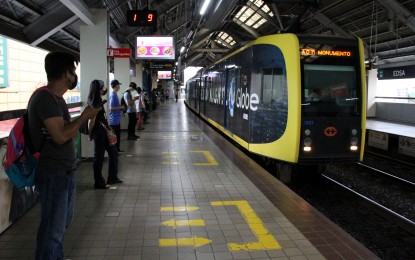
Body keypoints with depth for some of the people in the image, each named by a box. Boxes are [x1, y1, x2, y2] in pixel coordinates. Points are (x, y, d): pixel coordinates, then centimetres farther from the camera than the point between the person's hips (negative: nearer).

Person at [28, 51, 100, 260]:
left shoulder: (57, 98, 12)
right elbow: (61, 136, -26)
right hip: (53, 174, -10)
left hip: (65, 171, 10)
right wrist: (84, 117, -15)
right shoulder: (45, 98, -19)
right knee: (53, 228, 0)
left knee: (62, 222, 22)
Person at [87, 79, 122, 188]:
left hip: (103, 131, 10)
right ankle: (99, 183, 13)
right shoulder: (95, 103, -18)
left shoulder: (98, 101, 11)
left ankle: (112, 178, 27)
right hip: (99, 132, -10)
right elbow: (91, 121, -18)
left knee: (113, 152, 16)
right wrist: (90, 134, -7)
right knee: (99, 157, 1)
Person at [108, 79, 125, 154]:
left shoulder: (115, 95, 12)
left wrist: (121, 108, 10)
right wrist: (120, 107, -16)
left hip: (117, 119, 10)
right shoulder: (113, 96, -18)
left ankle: (117, 149, 26)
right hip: (114, 120, -10)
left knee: (118, 134, 16)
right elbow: (111, 107, -23)